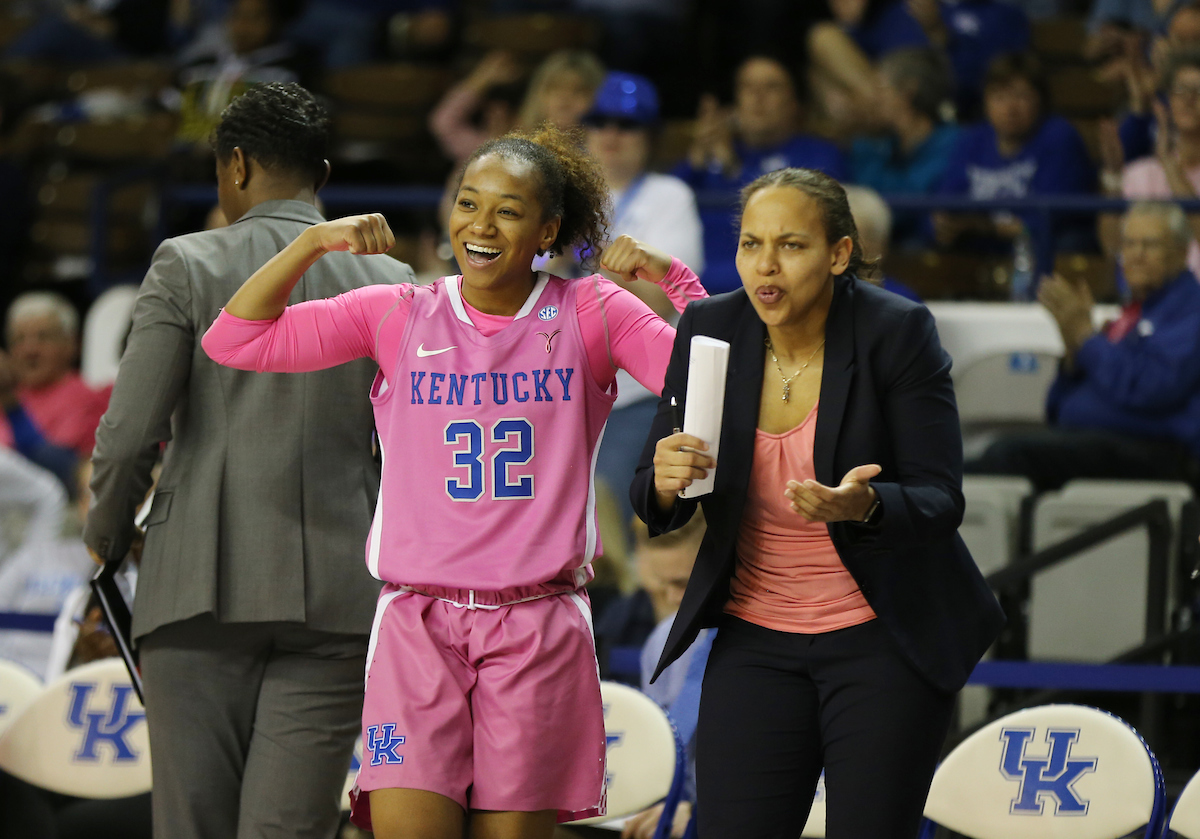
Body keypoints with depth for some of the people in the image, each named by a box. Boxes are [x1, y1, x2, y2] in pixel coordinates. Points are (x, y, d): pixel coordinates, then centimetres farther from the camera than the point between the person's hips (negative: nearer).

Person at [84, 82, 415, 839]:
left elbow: (129, 434, -5)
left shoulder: (188, 266, 0)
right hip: (337, 598, 2)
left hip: (204, 586, -2)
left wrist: (108, 537, 14)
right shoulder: (388, 283, 7)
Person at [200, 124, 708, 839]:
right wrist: (314, 243, -4)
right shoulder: (400, 316, 8)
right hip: (419, 620, 0)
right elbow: (236, 342, 5)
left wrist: (672, 276, -11)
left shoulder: (590, 315, 6)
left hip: (539, 625, 0)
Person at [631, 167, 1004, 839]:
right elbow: (655, 504, 1)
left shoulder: (897, 332, -14)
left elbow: (940, 502, -15)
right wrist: (665, 483, -23)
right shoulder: (710, 329, -4)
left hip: (885, 640, -3)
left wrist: (862, 507, -36)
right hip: (756, 642, 3)